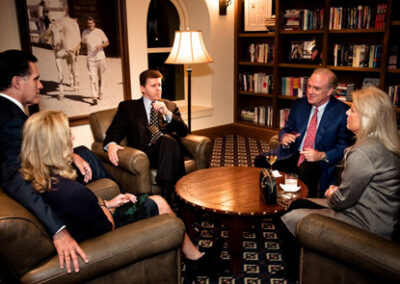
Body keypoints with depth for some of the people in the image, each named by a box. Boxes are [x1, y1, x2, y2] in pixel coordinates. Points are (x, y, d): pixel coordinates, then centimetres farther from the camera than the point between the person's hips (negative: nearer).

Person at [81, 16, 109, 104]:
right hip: (91, 59, 0)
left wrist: (101, 45, -14)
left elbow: (107, 42, 3)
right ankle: (94, 97, -16)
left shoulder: (99, 31, 1)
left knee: (101, 77, 13)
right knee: (93, 78, -11)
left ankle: (100, 93, 31)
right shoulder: (85, 33, 6)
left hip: (100, 57, 0)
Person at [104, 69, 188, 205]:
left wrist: (167, 114, -3)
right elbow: (115, 131, 6)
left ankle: (167, 196, -37)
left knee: (167, 139, -34)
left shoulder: (170, 106, 25)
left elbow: (183, 131, 13)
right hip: (145, 153, -2)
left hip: (168, 149, 2)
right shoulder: (127, 107, 19)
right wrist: (111, 144, -18)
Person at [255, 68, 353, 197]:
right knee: (261, 160, -20)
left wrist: (321, 155, -21)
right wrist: (284, 137, -10)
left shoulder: (343, 112, -6)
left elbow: (344, 146, -5)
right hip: (293, 155, 5)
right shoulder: (299, 104, 8)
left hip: (319, 162, -4)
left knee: (306, 171, -39)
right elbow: (287, 129, 15)